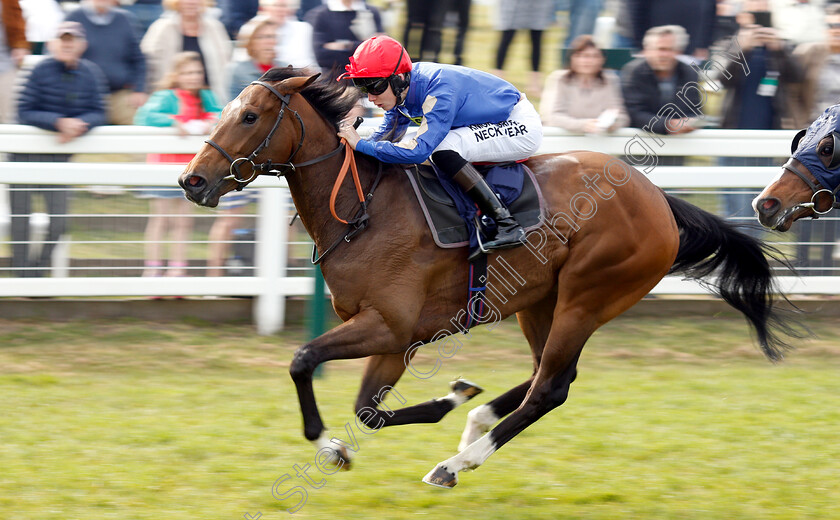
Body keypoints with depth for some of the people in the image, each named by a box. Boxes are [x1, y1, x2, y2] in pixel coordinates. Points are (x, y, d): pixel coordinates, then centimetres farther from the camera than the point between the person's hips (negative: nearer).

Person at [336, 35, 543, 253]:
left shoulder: (440, 90, -32)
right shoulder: (401, 89, -5)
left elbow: (420, 149, -37)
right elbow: (387, 133, 9)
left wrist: (361, 145, -32)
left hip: (522, 127, -10)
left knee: (443, 149, -27)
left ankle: (506, 224, -26)